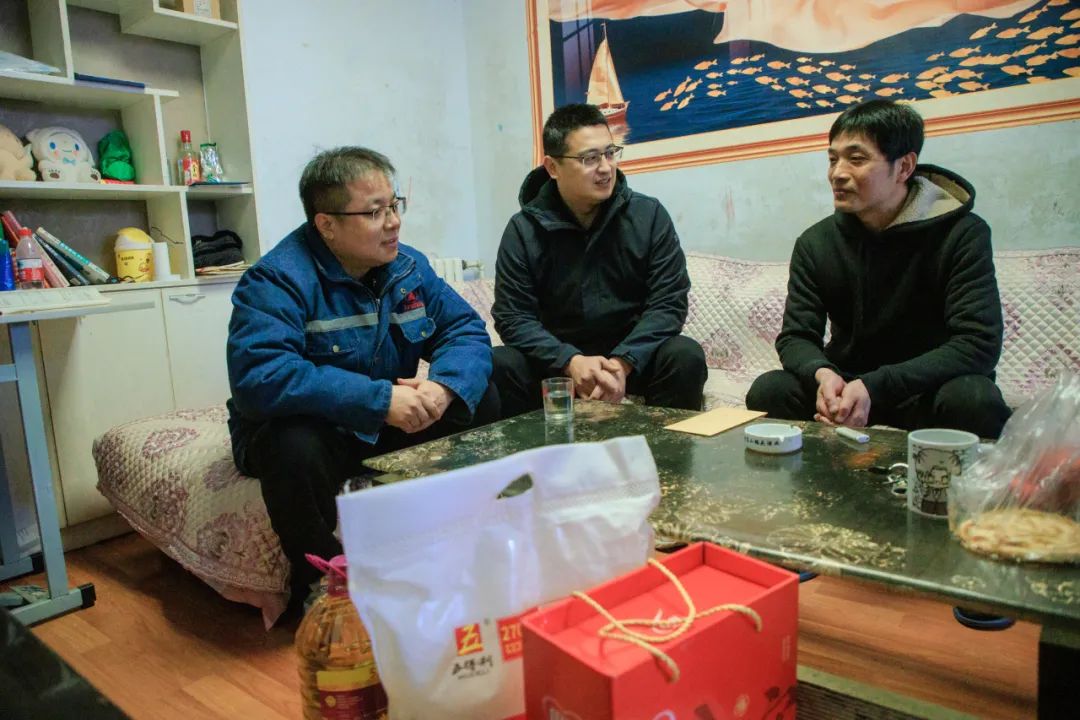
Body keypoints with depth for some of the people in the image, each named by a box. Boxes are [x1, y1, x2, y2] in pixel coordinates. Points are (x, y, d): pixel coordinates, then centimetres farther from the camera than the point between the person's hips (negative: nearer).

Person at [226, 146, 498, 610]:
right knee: (295, 448, -38)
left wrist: (443, 386, -27)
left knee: (482, 399, -8)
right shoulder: (278, 280, -21)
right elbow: (259, 377, -34)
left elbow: (466, 330, -4)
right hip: (310, 428, -5)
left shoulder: (409, 267, -1)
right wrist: (378, 400, -37)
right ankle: (320, 585, -11)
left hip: (389, 425, 6)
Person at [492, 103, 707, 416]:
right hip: (558, 361, 0)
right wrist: (571, 361, -26)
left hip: (632, 357, 1)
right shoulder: (523, 231, -4)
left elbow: (669, 302, -8)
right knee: (498, 367, -27)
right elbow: (512, 316, -8)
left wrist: (622, 362, -25)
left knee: (685, 356, -28)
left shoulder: (649, 216, -3)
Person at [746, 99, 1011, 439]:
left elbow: (979, 344, -20)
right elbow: (795, 336, -4)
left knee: (975, 399, -34)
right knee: (768, 390, -26)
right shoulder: (815, 243, -1)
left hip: (929, 387, -1)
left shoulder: (961, 235, -11)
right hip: (846, 386, 2)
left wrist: (875, 387, -34)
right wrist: (822, 373, -30)